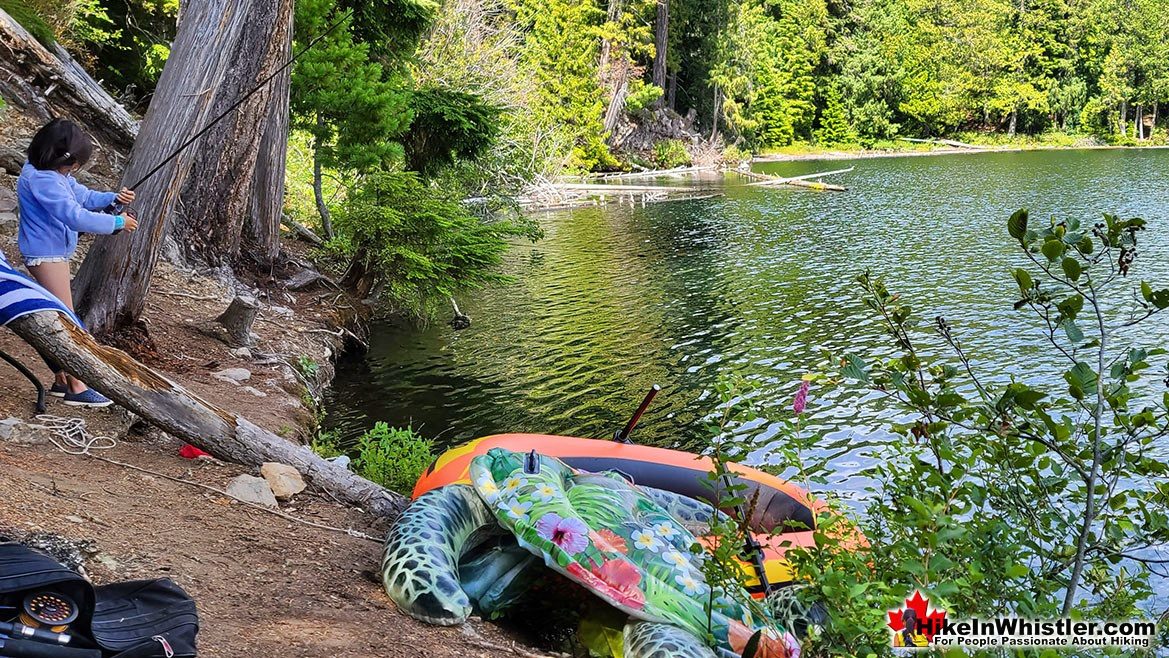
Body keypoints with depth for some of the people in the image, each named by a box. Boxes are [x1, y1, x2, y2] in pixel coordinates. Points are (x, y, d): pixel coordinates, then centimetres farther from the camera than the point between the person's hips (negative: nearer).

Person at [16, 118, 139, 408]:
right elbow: (76, 217, -29)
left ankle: (62, 380, 22)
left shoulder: (55, 173, 6)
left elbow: (83, 196, 14)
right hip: (46, 254, -10)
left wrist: (113, 198, -3)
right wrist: (117, 222, -21)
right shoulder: (41, 179, -25)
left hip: (54, 252, 10)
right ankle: (76, 389, -3)